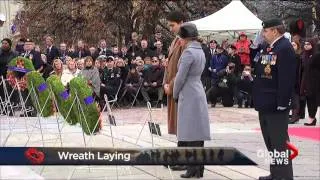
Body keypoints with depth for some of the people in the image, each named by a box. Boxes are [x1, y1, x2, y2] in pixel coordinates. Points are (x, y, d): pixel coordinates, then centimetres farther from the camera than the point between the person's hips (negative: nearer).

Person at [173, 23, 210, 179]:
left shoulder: (188, 52, -15)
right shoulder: (200, 51, 12)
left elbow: (180, 77, -14)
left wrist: (175, 94, 1)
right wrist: (178, 93, 18)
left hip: (188, 95, -9)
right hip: (199, 92, 9)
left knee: (191, 133, -7)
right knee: (198, 132, 9)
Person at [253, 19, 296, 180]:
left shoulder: (285, 48, -16)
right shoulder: (267, 48, 14)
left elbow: (287, 78, -22)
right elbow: (260, 71, 22)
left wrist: (282, 103, -23)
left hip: (276, 106, -10)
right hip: (265, 104, 10)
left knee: (279, 143, -2)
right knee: (270, 142, 17)